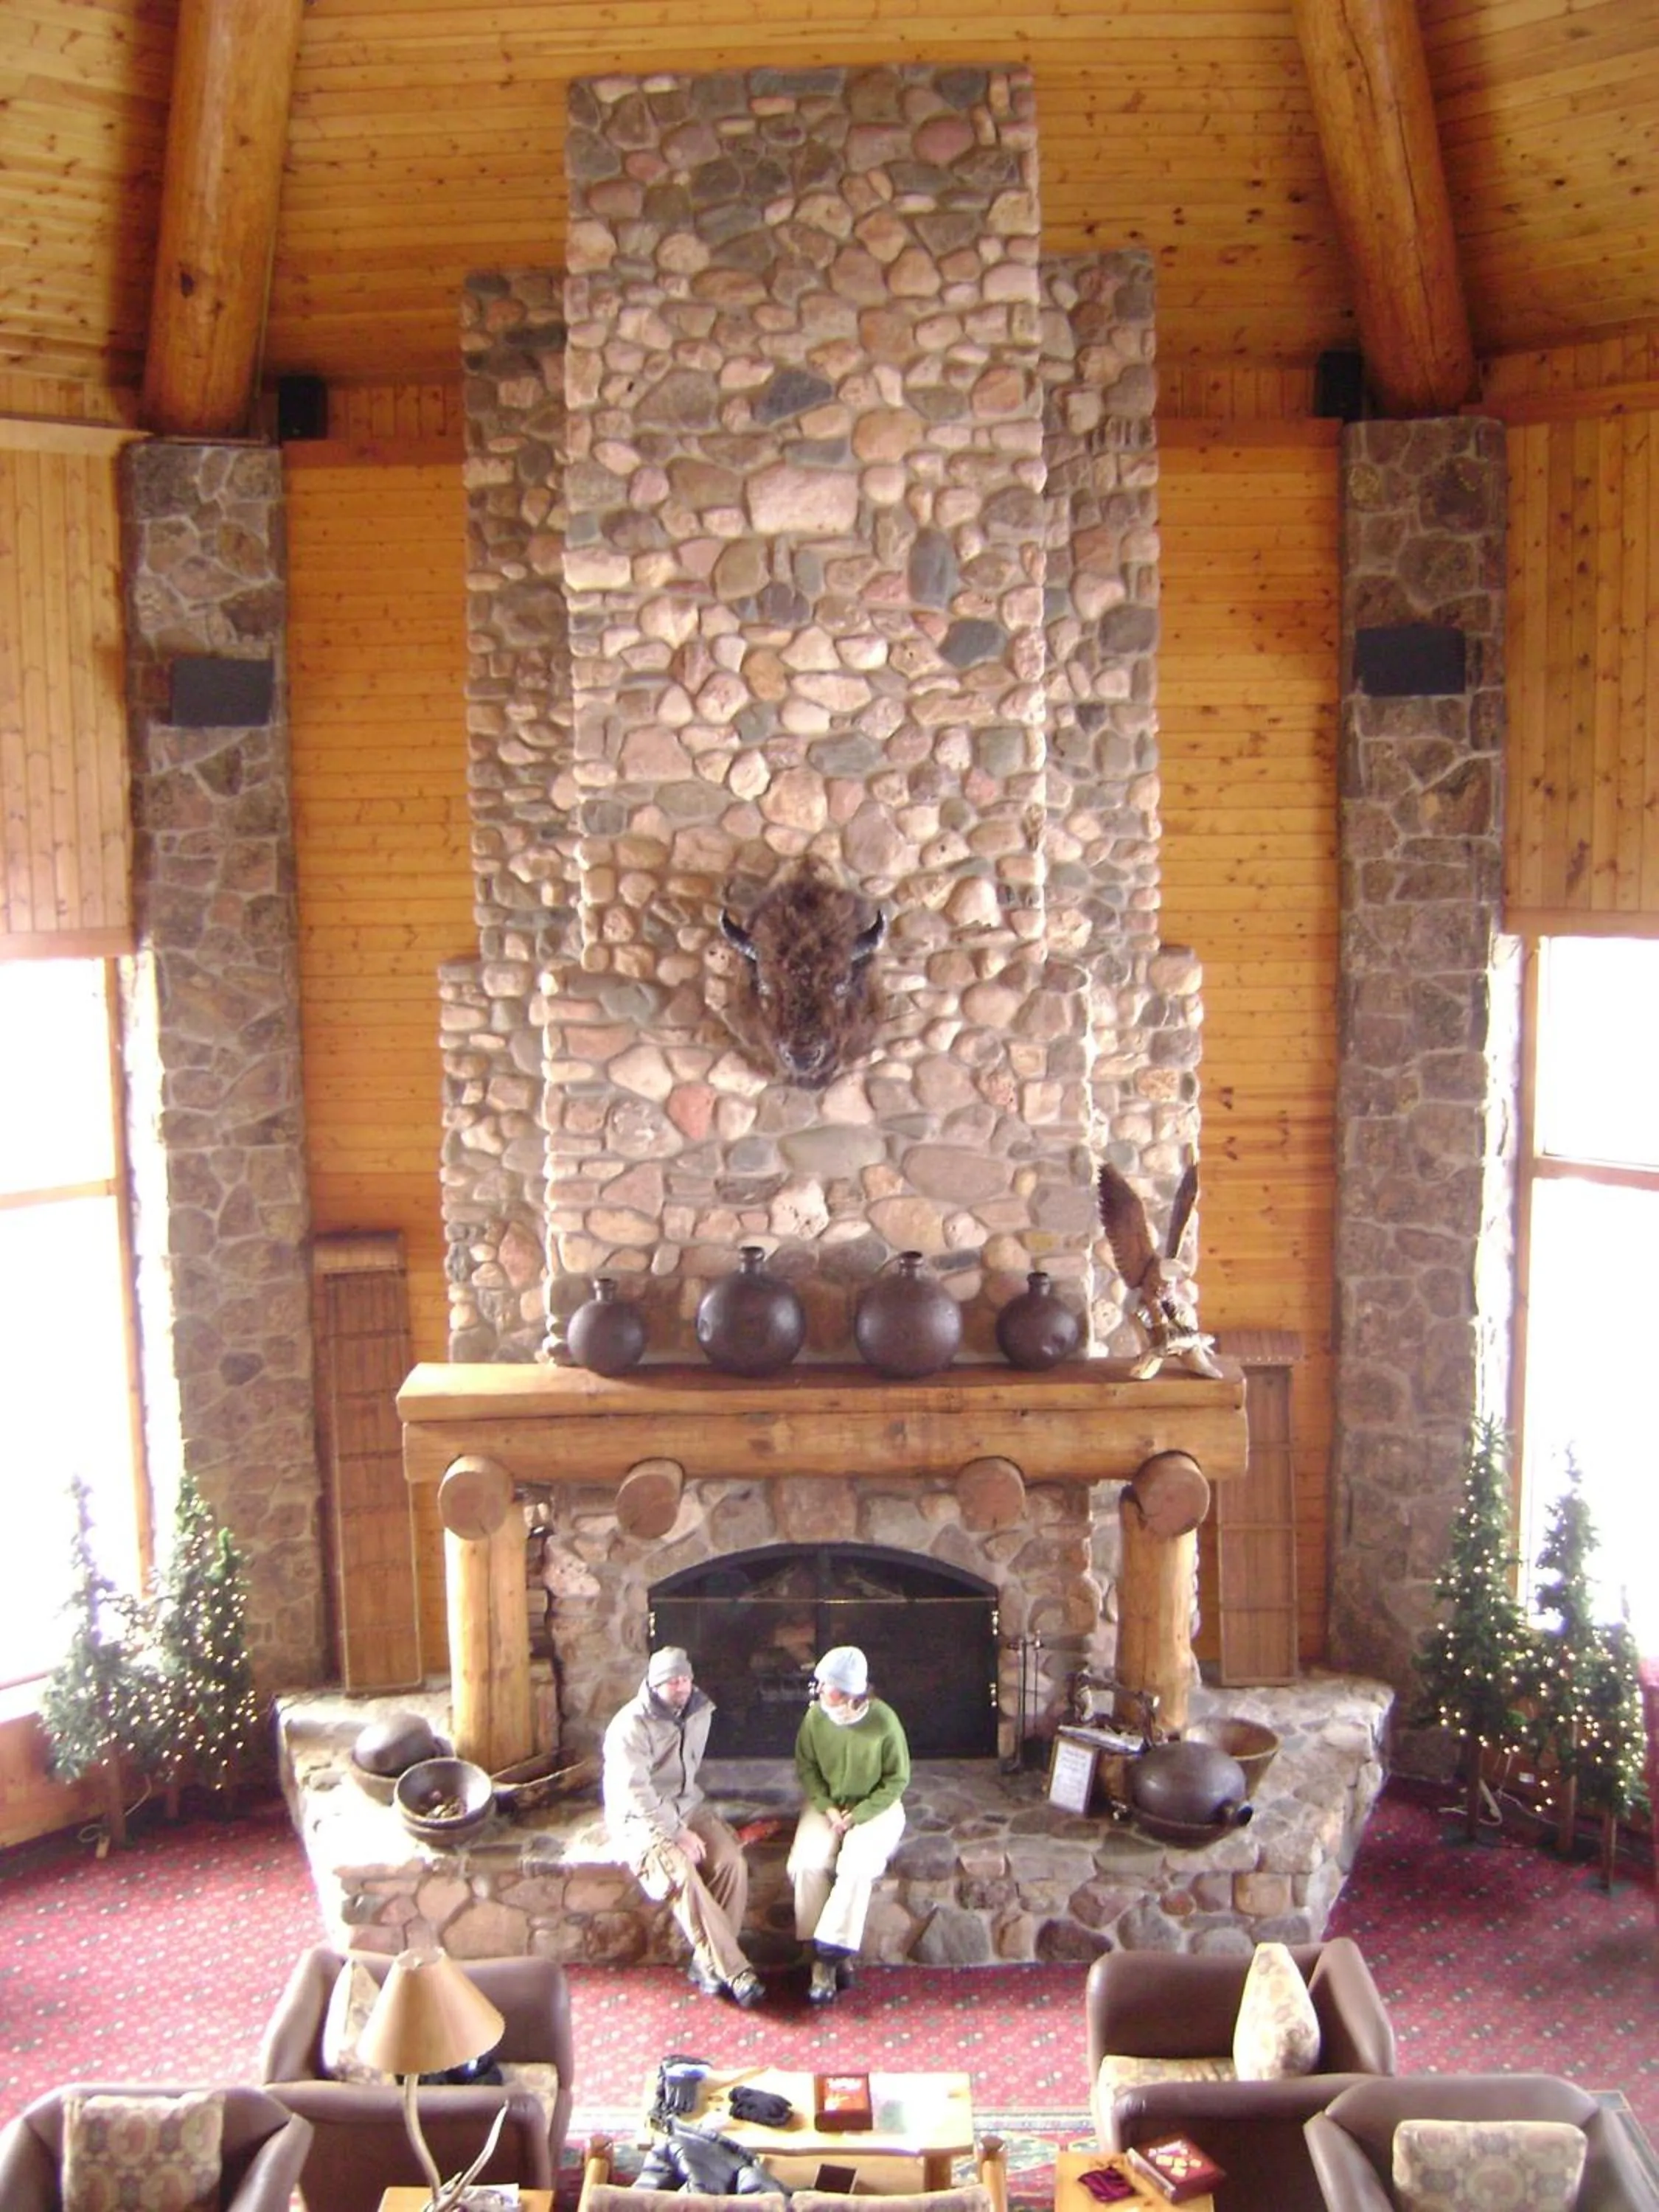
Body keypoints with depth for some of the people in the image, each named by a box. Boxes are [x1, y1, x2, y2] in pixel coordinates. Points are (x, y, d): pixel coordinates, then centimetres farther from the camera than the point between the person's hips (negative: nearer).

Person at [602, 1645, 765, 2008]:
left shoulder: (700, 1711, 4)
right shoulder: (631, 1726, -17)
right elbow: (635, 1792, -23)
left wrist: (686, 1821, 13)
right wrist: (677, 1833, -26)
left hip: (686, 1807, 6)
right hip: (640, 1818, -6)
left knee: (732, 1862, -21)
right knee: (681, 1874, -32)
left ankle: (709, 1961, -10)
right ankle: (734, 1971, -27)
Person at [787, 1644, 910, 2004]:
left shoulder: (884, 1721, -20)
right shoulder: (815, 1716, -12)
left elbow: (897, 1779, -10)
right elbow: (806, 1767, 2)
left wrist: (858, 1815, -17)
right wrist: (827, 1807, -13)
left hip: (875, 1807, -2)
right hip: (826, 1804, 3)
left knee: (857, 1865, -30)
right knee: (808, 1863, -24)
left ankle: (831, 1951, -18)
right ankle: (826, 1957, -15)